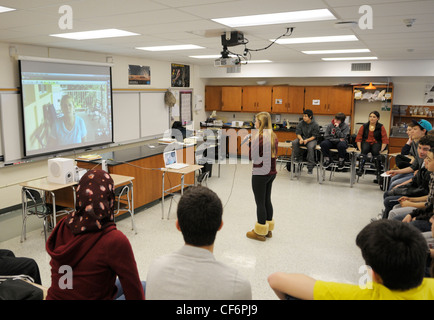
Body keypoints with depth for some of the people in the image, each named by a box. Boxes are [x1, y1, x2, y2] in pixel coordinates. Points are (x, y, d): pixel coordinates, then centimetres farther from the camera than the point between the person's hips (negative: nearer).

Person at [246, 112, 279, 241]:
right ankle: (268, 229, 30)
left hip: (260, 174, -8)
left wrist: (250, 143, -2)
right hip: (271, 172, 9)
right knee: (267, 200, 18)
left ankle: (260, 232, 14)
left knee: (260, 202, 2)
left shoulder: (258, 136, -18)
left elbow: (252, 156, -16)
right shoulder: (273, 136, 7)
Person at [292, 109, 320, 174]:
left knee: (310, 147, -36)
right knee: (294, 142, -27)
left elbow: (314, 136, -9)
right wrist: (301, 139, -22)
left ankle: (310, 167, -29)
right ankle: (299, 157, -8)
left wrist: (307, 140, -26)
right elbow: (298, 133, 0)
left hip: (312, 139, -4)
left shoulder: (315, 125, -8)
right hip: (302, 138, 4)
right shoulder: (301, 123, 1)